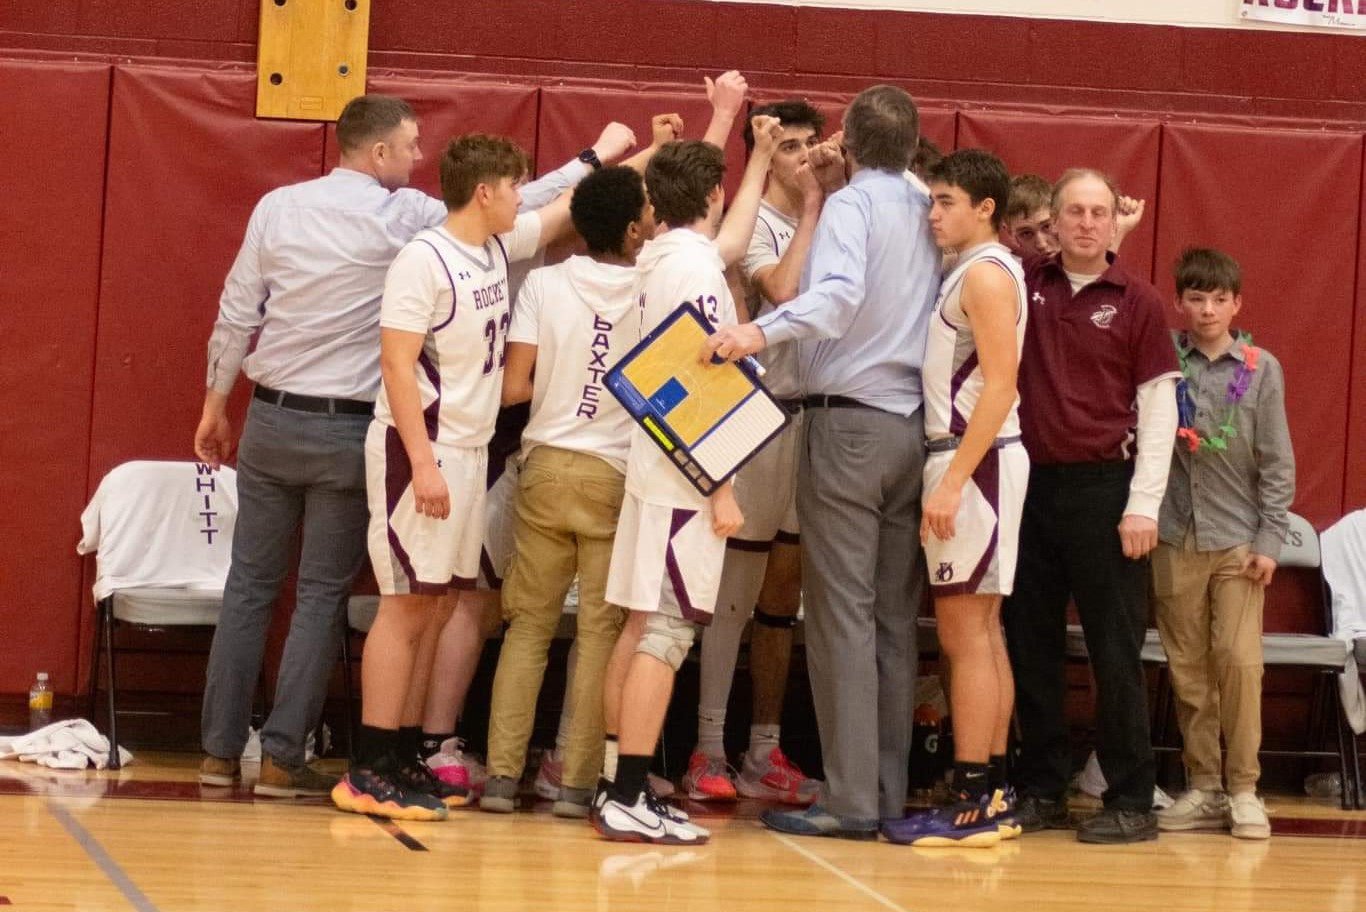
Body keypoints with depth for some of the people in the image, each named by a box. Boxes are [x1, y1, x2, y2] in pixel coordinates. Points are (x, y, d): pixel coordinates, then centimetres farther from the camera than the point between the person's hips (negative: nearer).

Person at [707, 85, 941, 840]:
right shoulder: (929, 212, 12)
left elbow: (840, 292, -28)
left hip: (849, 420, -7)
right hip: (916, 428, 7)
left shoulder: (851, 205, -7)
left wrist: (764, 330, -40)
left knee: (843, 615, -6)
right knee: (894, 620, 8)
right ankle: (889, 793, 9)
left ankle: (850, 799, -8)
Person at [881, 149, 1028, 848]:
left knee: (964, 631, -9)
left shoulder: (986, 274, -12)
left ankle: (971, 804, -8)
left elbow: (1000, 386, -20)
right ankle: (992, 793, 16)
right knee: (982, 630, 11)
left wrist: (952, 480, -24)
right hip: (967, 458, 10)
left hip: (975, 457, -10)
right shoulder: (968, 274, 17)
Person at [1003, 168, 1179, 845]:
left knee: (1115, 649, -1)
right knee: (1030, 645, 9)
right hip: (1031, 483, 4)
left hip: (1104, 487, -4)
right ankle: (1042, 789, 18)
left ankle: (1131, 801, 4)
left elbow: (1159, 407, -3)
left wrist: (1143, 504, -9)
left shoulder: (1136, 301, -2)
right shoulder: (1024, 283, 5)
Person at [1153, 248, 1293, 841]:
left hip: (1238, 539, -1)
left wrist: (1269, 539, -2)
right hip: (1175, 537, 1)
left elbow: (1277, 462, 2)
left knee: (1239, 661, -7)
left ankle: (1243, 789, 1)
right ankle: (1202, 786, 12)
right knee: (1187, 668, 4)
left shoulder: (1261, 369, 2)